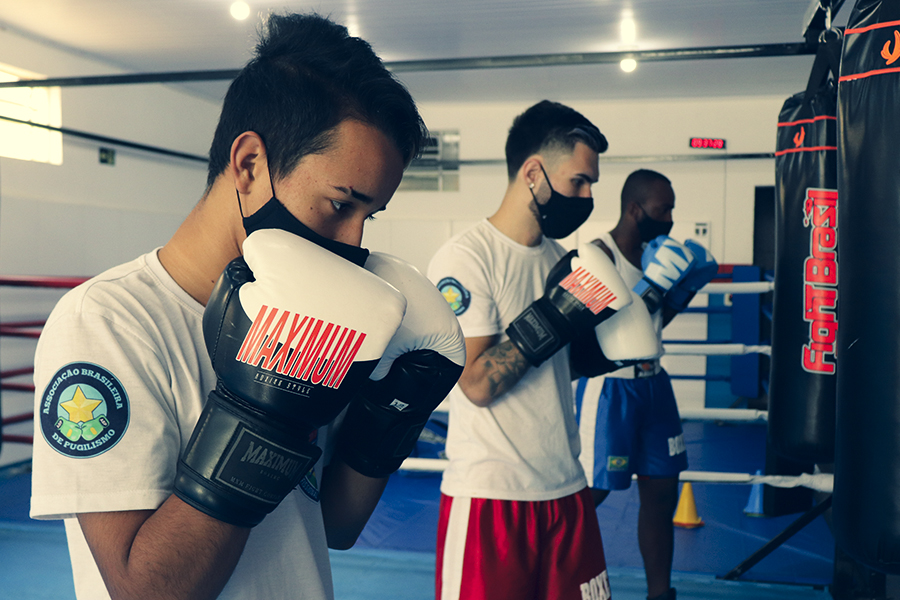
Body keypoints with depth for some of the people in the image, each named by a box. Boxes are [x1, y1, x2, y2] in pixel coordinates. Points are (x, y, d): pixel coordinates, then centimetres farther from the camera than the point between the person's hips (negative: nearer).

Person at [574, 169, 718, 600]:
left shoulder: (652, 253, 10)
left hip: (651, 382, 8)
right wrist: (651, 290, -27)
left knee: (661, 489, 11)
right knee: (589, 493, 0)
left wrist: (684, 290, 6)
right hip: (608, 386, -8)